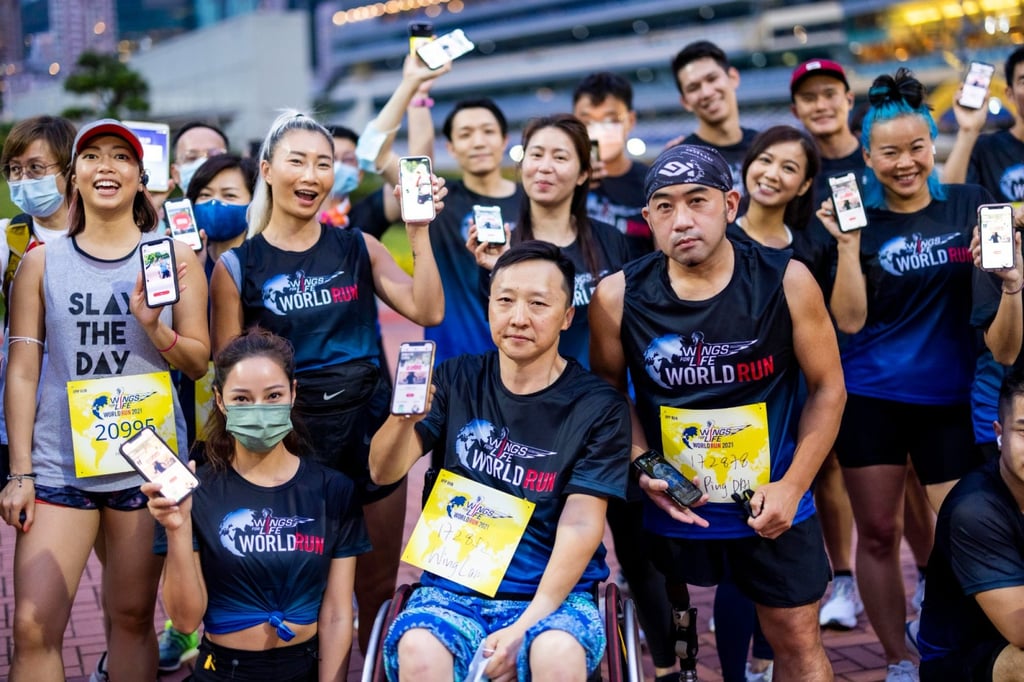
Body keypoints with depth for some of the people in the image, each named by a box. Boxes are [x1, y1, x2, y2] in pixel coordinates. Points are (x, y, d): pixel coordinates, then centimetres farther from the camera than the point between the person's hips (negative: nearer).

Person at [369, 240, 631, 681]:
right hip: (452, 586, 2)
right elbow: (384, 473, -2)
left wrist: (524, 628, -21)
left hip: (553, 591, -1)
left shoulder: (599, 408, -3)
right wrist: (403, 419, -25)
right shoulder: (457, 380, 6)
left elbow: (580, 526, -9)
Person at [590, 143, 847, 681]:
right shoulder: (618, 296, -11)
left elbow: (827, 387, -4)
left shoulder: (786, 281, -12)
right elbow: (608, 389, 3)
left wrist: (792, 486, -10)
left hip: (772, 502, 0)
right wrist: (642, 468, -11)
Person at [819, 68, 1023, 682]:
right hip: (872, 399, 0)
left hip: (952, 399, 0)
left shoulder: (971, 205, 1)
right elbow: (850, 320, -9)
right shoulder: (859, 219, -1)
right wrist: (848, 243, -16)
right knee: (878, 532, 6)